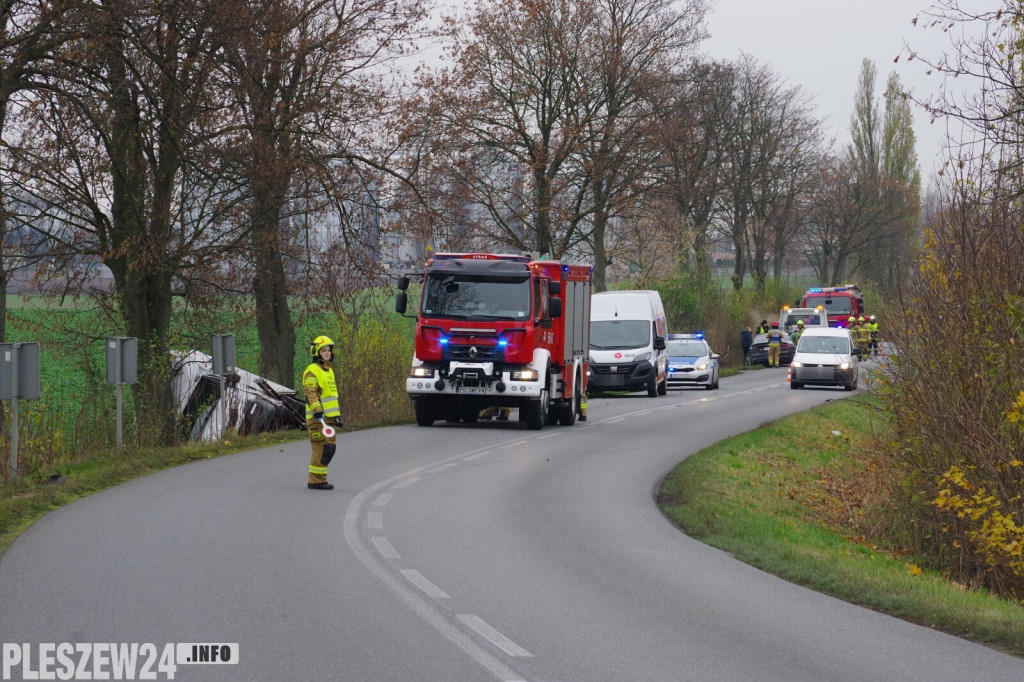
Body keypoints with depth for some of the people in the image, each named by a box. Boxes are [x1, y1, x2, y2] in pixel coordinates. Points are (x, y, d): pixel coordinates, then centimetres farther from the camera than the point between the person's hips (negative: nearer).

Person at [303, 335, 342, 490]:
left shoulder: (329, 370, 20)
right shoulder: (312, 371, -11)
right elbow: (311, 393, -21)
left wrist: (337, 414, 28)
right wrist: (317, 411, -33)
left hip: (328, 417, 10)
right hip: (317, 418, -10)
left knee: (330, 447, 10)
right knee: (322, 448, -11)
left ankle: (317, 478, 18)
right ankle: (316, 480, -7)